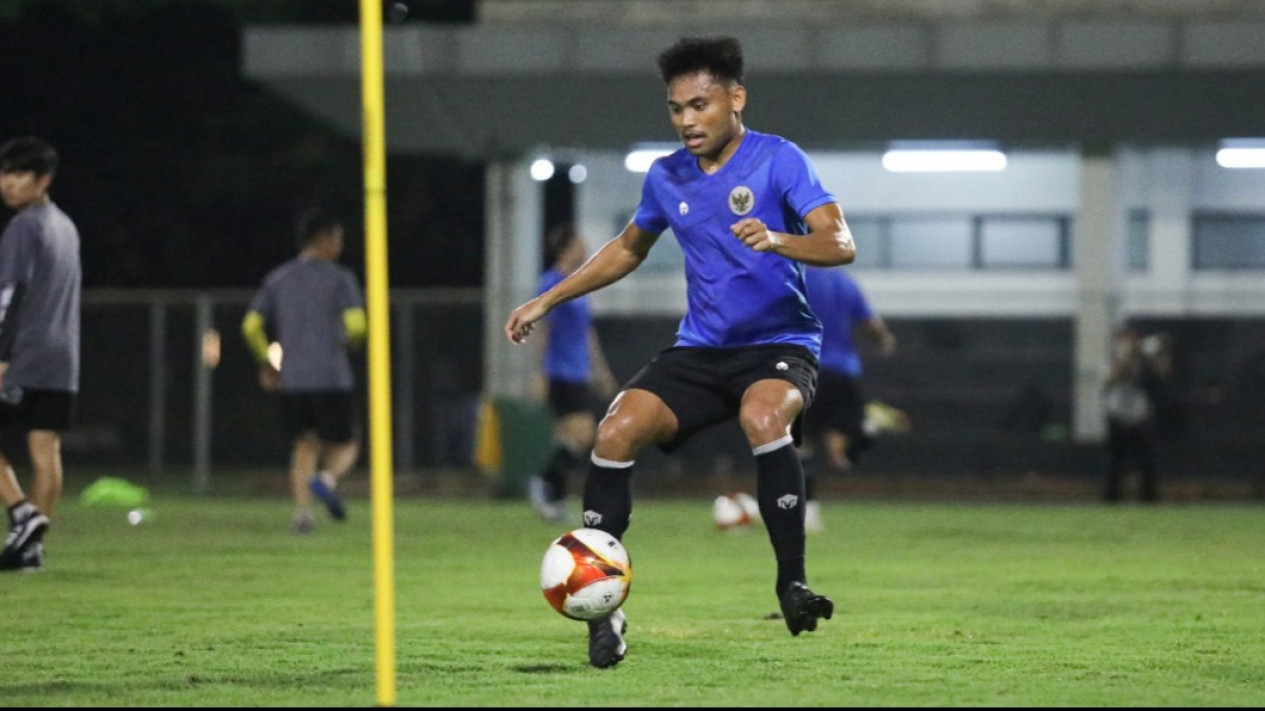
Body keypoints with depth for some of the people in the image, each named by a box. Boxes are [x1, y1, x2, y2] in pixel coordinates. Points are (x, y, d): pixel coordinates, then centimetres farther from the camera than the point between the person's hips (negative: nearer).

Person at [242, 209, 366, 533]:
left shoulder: (277, 279, 11)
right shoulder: (339, 278, -3)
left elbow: (251, 326, 8)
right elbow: (356, 325, -13)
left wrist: (266, 363, 20)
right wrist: (350, 342, 10)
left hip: (291, 381, 4)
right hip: (332, 378, -4)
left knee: (304, 446, 12)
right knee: (344, 445, 7)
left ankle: (302, 511, -6)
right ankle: (327, 479, -24)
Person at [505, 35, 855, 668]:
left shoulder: (778, 160, -8)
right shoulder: (666, 178, 8)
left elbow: (840, 244, -17)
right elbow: (628, 248, 27)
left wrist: (778, 241, -37)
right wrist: (547, 301, 23)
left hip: (779, 344, -5)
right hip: (700, 350, 5)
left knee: (762, 419, -38)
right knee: (615, 433, -18)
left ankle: (792, 583, -24)